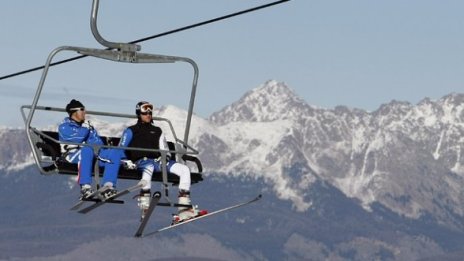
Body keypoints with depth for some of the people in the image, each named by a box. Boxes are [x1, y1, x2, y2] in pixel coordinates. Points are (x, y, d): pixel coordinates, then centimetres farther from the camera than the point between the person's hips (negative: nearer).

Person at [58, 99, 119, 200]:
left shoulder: (87, 125, 23)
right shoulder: (64, 126, 5)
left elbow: (97, 141, 12)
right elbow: (75, 139, -13)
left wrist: (96, 146, -12)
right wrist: (86, 129, 0)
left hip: (91, 156, 6)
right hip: (72, 155, -6)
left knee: (113, 154, -16)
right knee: (87, 150, -40)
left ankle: (108, 186, -33)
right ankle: (85, 187, -50)